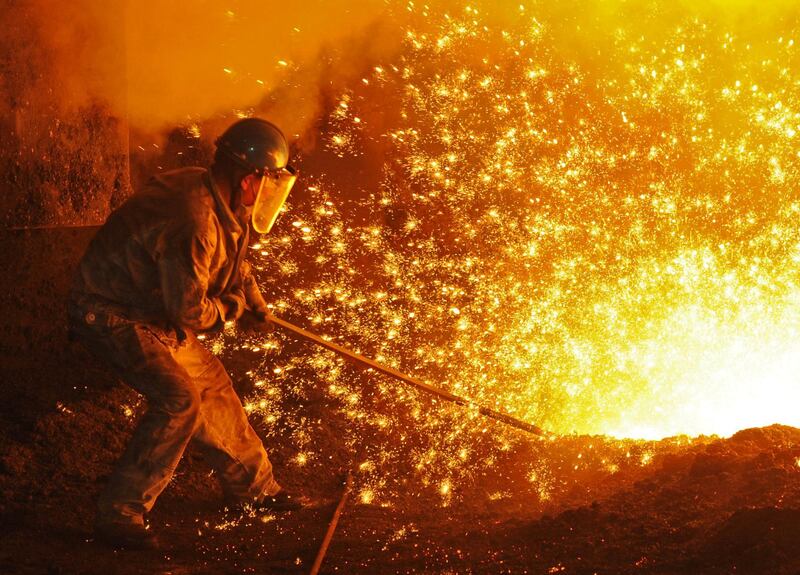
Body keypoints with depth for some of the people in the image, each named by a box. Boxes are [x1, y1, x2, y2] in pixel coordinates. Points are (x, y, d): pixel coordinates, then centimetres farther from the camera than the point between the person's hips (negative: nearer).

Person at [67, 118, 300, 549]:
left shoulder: (220, 203, 1)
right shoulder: (194, 222, -32)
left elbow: (232, 259, 23)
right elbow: (189, 311, -26)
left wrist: (254, 300, 24)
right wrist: (230, 308, -7)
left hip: (152, 311, 10)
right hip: (111, 316, -10)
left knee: (211, 383, 14)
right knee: (179, 400, -20)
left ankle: (253, 486, 30)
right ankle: (118, 515, -11)